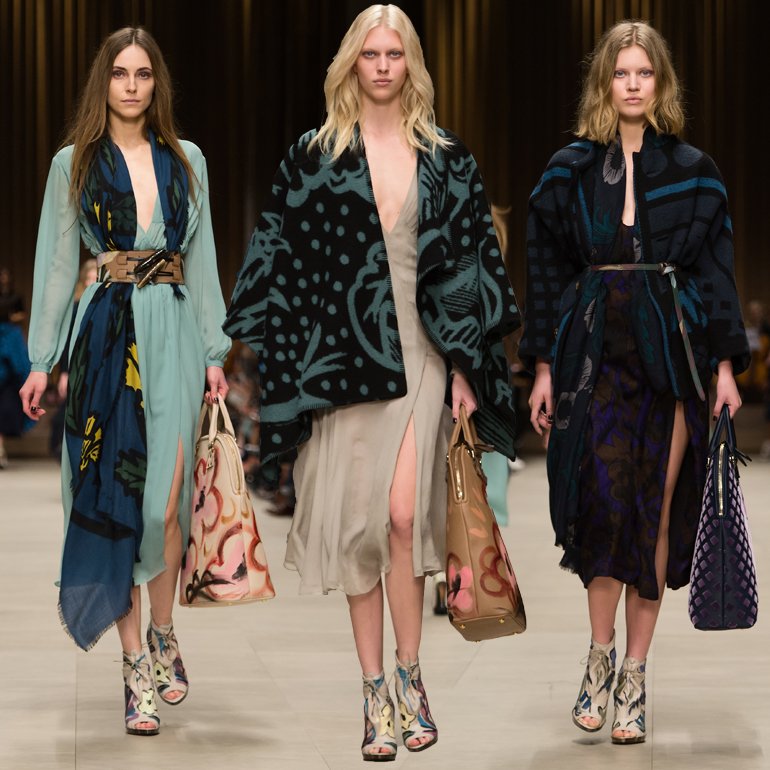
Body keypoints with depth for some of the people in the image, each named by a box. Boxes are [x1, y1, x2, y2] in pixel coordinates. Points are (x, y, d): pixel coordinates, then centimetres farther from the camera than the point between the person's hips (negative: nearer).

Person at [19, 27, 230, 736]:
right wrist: (42, 359, 2)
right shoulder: (73, 165, 5)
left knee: (165, 499, -9)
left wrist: (215, 352, 8)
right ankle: (139, 664, 3)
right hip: (105, 333, -1)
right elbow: (58, 262, 6)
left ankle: (161, 633, 12)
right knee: (114, 497, -2)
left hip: (173, 333, 1)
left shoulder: (186, 161, 11)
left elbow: (202, 259, 13)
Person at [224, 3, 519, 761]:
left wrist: (467, 368, 2)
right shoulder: (313, 157, 5)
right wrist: (257, 353, -2)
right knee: (359, 522, 1)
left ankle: (409, 678, 2)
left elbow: (472, 261, 7)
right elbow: (279, 259, 4)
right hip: (342, 354, 0)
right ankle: (375, 692, 9)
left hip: (420, 354, 0)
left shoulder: (446, 159, 8)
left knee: (404, 515, -12)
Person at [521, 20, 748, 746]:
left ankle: (633, 678, 7)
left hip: (670, 357, 0)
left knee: (655, 514, 0)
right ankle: (600, 658, 6)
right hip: (595, 353, 0)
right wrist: (543, 368, 2)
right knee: (605, 497, -12)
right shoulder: (570, 172, 6)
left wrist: (726, 366, -1)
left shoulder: (693, 173, 6)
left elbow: (715, 271, 5)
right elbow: (546, 272, 7)